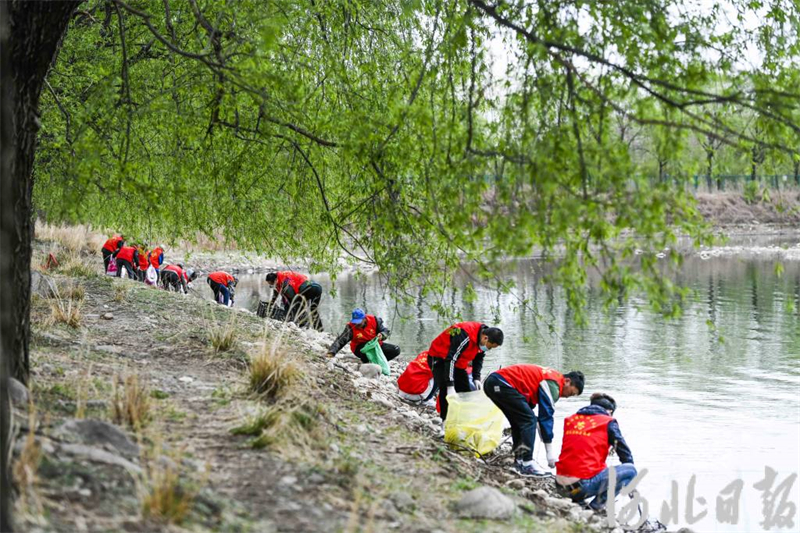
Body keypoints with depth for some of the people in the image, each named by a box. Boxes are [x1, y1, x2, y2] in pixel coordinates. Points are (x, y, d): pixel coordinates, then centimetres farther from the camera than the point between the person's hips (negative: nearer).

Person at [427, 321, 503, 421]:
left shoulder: (482, 340, -9)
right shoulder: (465, 335, -36)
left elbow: (478, 358, 8)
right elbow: (450, 359, -37)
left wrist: (476, 378, -6)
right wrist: (450, 386, -40)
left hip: (457, 362, 9)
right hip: (440, 358, -9)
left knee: (465, 391, 7)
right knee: (446, 392, -19)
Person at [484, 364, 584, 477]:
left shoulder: (549, 376, 21)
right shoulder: (553, 383, -8)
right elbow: (546, 416, -11)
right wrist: (550, 454, -9)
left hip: (491, 383, 11)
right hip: (502, 384, -11)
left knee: (519, 421, 19)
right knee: (529, 420, -8)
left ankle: (519, 462, 19)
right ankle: (527, 466, -12)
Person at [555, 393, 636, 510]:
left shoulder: (570, 420, 16)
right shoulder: (608, 422, 4)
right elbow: (625, 453, 10)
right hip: (583, 485, -6)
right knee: (631, 470, 7)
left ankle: (577, 501, 12)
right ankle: (597, 505, -5)